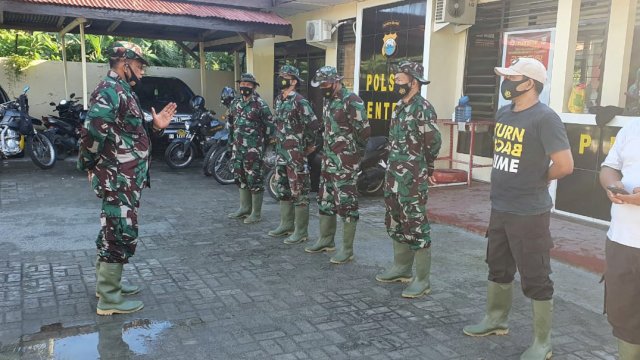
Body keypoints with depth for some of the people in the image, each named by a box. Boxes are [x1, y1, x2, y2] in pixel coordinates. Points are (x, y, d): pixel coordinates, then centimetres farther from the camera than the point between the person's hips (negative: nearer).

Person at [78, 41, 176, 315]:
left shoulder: (123, 91, 16)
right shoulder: (110, 91, -17)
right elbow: (92, 132, -28)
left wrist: (154, 125, 6)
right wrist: (89, 165, -16)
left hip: (126, 178, 10)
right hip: (118, 179, -10)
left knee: (113, 231, 18)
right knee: (122, 234, -5)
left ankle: (108, 283, 32)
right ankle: (109, 299, 4)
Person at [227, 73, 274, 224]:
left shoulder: (260, 104, -9)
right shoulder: (236, 104, 12)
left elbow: (269, 125, -8)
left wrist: (262, 141, -4)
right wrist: (234, 138, 19)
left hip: (254, 149, -7)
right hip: (238, 147, 8)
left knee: (254, 179, -4)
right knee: (240, 177, 14)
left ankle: (256, 213, 4)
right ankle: (244, 208, 26)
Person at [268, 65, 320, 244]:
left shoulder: (299, 101, -14)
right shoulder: (278, 100, 12)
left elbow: (313, 124, -18)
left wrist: (308, 144, -7)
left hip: (296, 154, -9)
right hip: (281, 152, 9)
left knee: (299, 192, -3)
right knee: (282, 190, 15)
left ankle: (301, 231, 4)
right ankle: (286, 225, 27)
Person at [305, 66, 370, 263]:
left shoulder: (351, 101, -16)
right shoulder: (328, 100, 12)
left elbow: (364, 131, -16)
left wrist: (355, 151, -2)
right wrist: (329, 148, 15)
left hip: (346, 161, -9)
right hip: (329, 158, 9)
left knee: (346, 203, -4)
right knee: (325, 199, 16)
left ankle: (347, 249, 3)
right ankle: (326, 239, 30)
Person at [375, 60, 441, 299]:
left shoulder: (423, 109, -14)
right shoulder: (400, 107, 14)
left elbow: (434, 142, -17)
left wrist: (425, 167, -3)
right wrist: (394, 166, 16)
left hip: (412, 179, -9)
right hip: (393, 175, 10)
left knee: (415, 225, -4)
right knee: (395, 223, 17)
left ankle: (422, 280, 5)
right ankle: (402, 268, 32)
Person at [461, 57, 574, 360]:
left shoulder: (544, 118, -17)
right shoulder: (503, 114, 8)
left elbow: (565, 165, -22)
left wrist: (537, 180, -6)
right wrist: (508, 181, 11)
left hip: (529, 214, -8)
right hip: (499, 209, 8)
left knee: (535, 279, 2)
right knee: (498, 269, 21)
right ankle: (496, 320, 40)